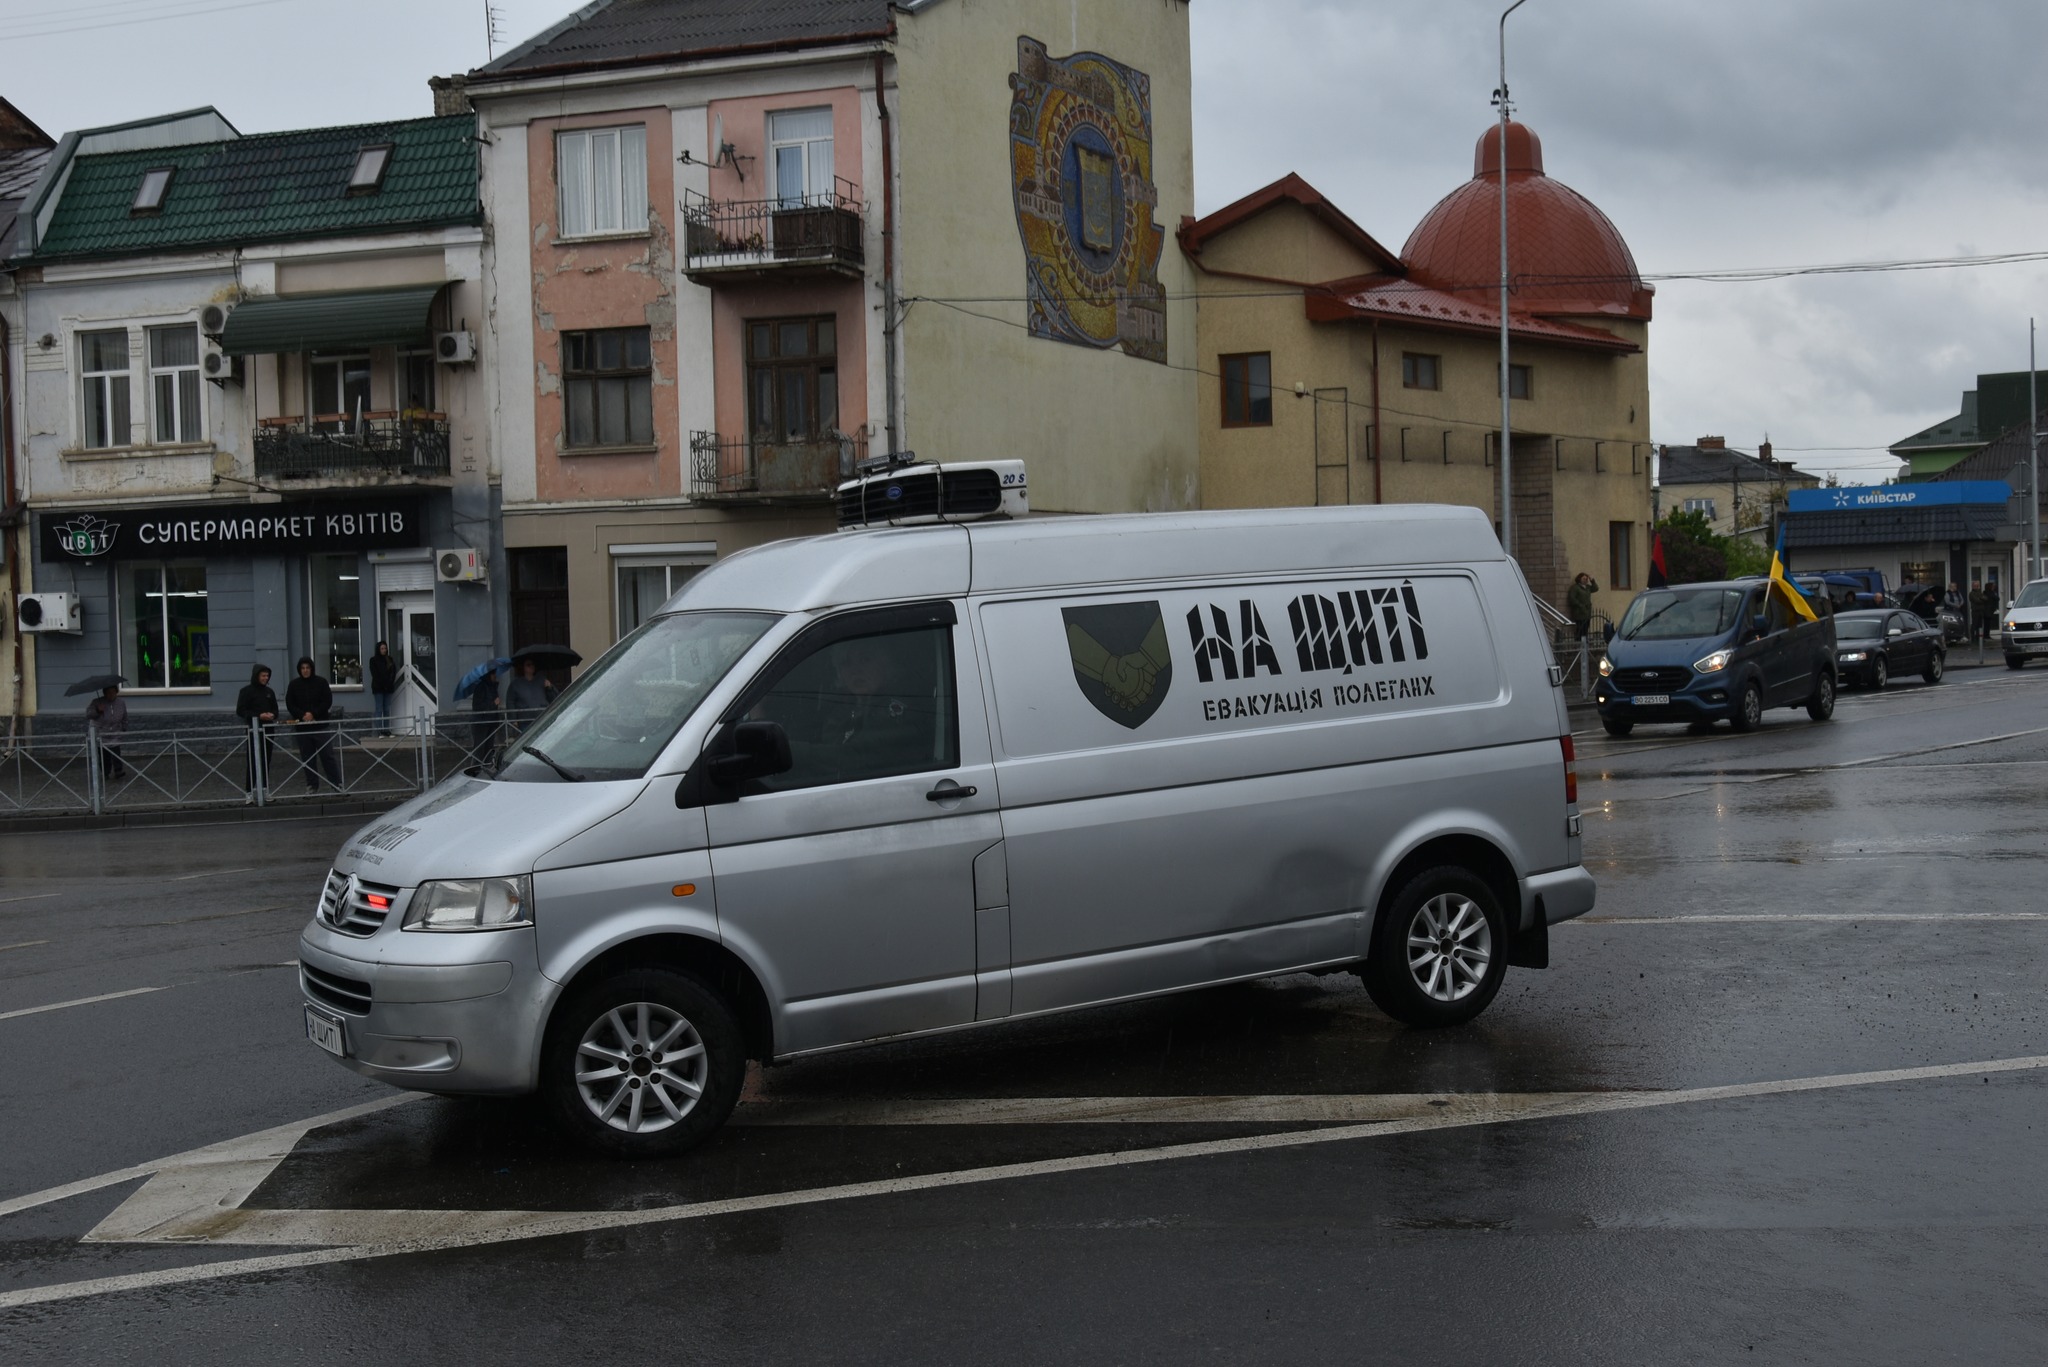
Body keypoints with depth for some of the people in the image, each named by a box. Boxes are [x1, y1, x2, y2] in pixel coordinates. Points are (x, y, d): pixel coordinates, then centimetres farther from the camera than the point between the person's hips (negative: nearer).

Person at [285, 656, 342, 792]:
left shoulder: (321, 682, 0)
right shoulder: (294, 685, 4)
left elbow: (328, 702, -3)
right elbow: (289, 704, 2)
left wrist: (314, 714, -13)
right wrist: (303, 715, -14)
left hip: (321, 725, -2)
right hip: (302, 726, 2)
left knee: (328, 755, -2)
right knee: (307, 758, 5)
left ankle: (337, 783, 2)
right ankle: (312, 785, 13)